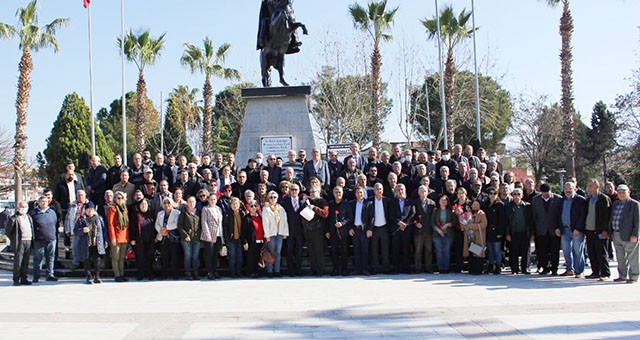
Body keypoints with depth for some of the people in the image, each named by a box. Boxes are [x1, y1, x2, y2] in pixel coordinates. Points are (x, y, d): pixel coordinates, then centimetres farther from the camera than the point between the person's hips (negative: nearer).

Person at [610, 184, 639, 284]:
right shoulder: (615, 204, 15)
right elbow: (612, 219, 20)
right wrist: (611, 233, 14)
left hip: (629, 236, -7)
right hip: (616, 235, 7)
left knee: (632, 257, -1)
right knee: (620, 258, 12)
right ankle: (622, 276, 22)